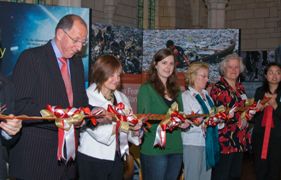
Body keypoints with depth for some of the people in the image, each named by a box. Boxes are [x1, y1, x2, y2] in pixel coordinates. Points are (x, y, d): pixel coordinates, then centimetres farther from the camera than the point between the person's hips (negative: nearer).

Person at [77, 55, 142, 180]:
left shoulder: (122, 98, 11)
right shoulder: (88, 97, -8)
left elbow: (128, 130, 6)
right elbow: (97, 132, -20)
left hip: (117, 158, 6)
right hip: (92, 160, -5)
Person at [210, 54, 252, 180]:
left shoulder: (240, 88, 14)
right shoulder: (218, 88, -9)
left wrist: (245, 120, 6)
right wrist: (238, 122, -10)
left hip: (241, 140, 7)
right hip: (224, 140, -7)